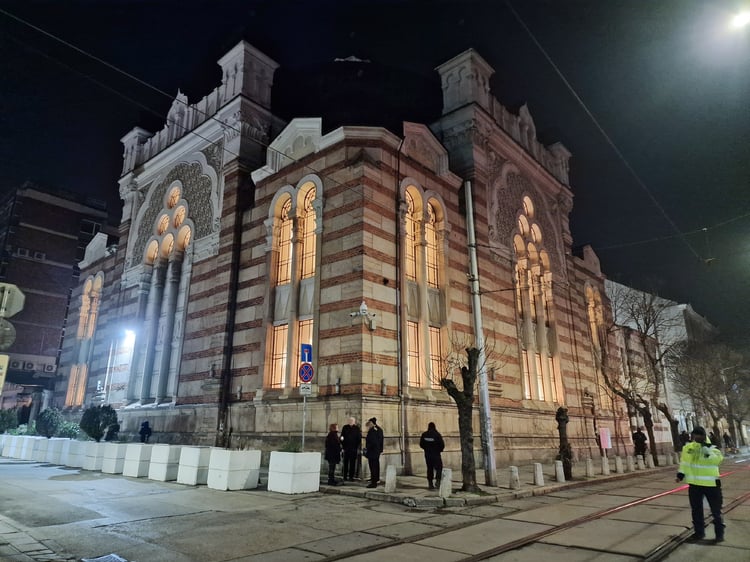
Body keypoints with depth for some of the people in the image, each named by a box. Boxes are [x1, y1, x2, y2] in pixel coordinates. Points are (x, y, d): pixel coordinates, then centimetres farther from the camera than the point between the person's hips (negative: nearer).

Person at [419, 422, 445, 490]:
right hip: (436, 454, -4)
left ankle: (430, 484, 12)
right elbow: (442, 445, -12)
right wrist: (439, 450, 7)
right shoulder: (437, 435, -14)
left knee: (429, 469, 12)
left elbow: (421, 444, 3)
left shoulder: (424, 435, -2)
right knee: (439, 468, 8)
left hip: (427, 454, 4)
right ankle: (438, 481, -9)